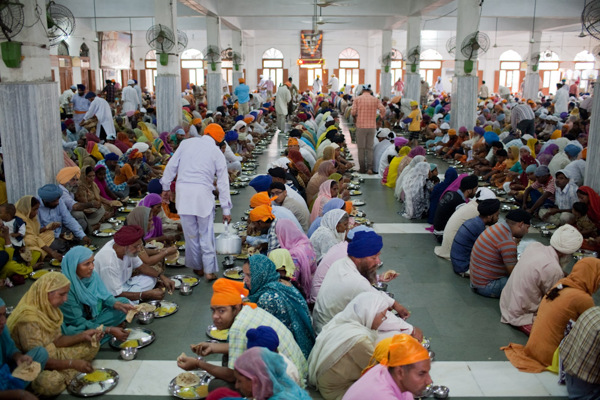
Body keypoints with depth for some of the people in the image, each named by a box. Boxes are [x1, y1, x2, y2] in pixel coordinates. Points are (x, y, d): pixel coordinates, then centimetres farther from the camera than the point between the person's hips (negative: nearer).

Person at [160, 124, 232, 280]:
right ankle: (209, 270, 8)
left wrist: (166, 187, 19)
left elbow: (171, 166, 10)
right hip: (203, 193, -2)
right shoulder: (217, 153, 6)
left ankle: (197, 266, 24)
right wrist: (226, 210, 9)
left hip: (183, 191, 2)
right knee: (206, 233, 7)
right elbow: (223, 183, 6)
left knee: (191, 233, 11)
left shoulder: (187, 143, 11)